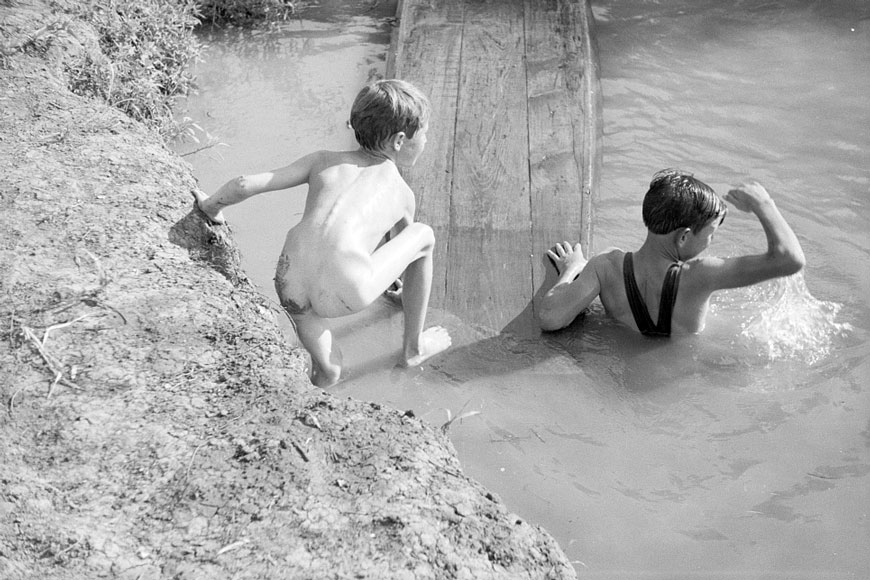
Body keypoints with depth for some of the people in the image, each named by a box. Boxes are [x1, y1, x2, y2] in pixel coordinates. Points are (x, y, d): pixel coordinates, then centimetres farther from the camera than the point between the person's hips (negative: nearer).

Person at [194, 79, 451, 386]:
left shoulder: (323, 160, 24)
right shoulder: (402, 194, 21)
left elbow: (244, 185, 16)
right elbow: (398, 246, 40)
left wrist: (210, 206, 37)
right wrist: (398, 285, 62)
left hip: (292, 289, 4)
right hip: (345, 295, -3)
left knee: (329, 370, 37)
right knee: (424, 235, 27)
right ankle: (413, 347, 36)